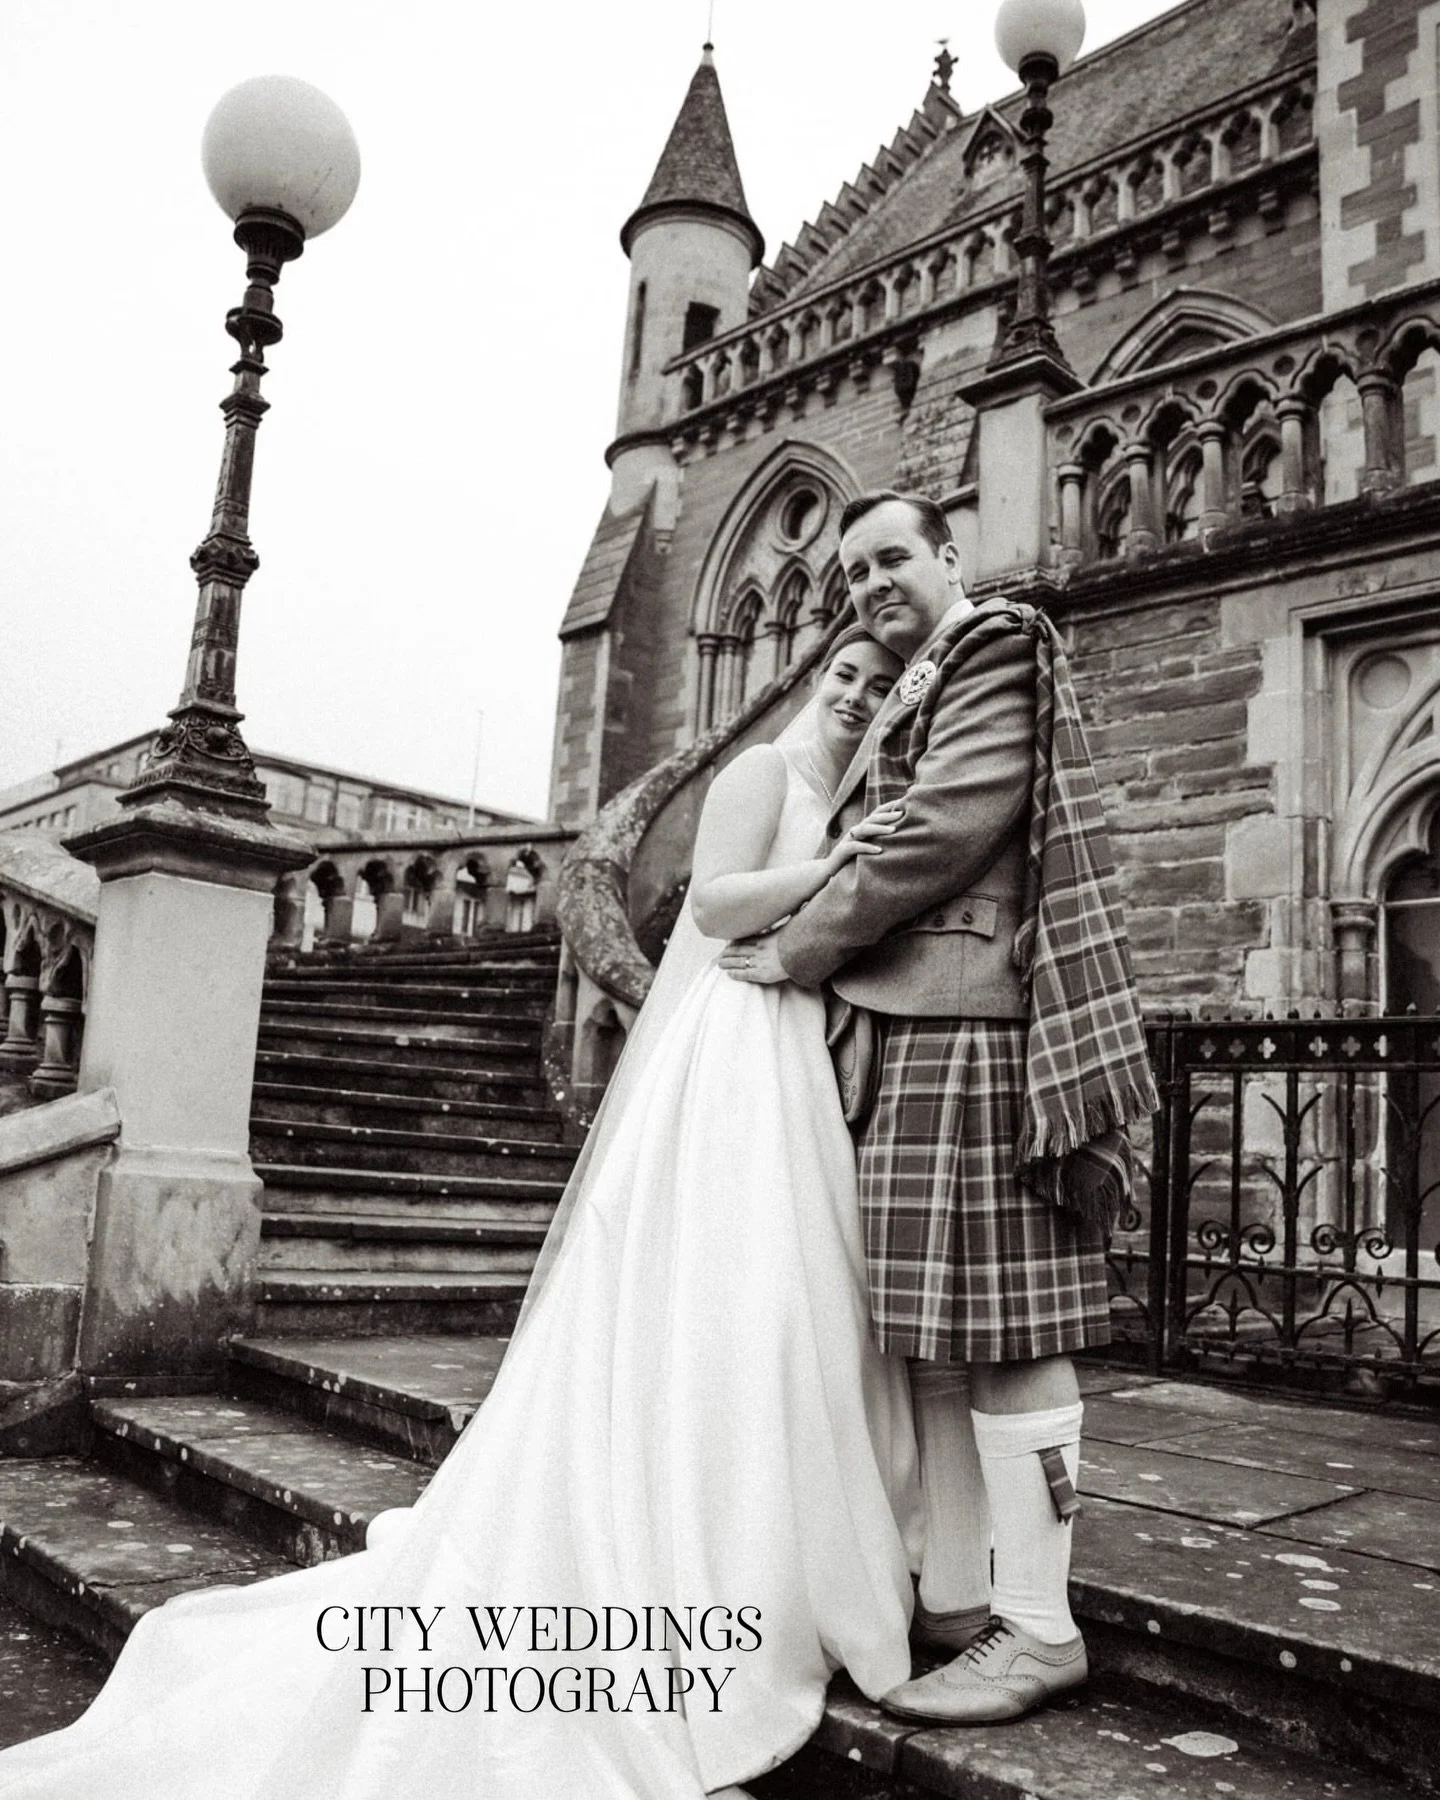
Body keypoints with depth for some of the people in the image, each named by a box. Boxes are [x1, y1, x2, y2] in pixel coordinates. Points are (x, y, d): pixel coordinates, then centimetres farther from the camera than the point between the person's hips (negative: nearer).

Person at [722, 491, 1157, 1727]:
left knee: (999, 1332, -6)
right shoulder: (917, 696, 27)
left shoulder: (996, 652, -1)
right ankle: (955, 1599, 17)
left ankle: (1038, 1627, 3)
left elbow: (938, 836, -13)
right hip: (901, 1036, 9)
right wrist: (811, 955, 9)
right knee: (939, 1336, 9)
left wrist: (796, 950, -7)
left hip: (969, 1032, -9)